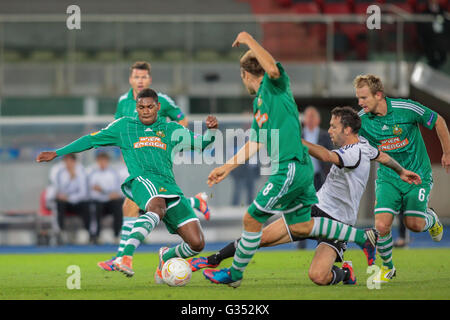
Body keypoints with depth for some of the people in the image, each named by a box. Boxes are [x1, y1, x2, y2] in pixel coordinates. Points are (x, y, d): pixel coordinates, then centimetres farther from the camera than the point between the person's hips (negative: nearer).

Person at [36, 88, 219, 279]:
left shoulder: (171, 130, 23)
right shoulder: (123, 126, 19)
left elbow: (200, 144, 26)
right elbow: (91, 140, 23)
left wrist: (211, 130, 4)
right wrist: (57, 153, 22)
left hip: (168, 185, 4)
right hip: (141, 181, -4)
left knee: (197, 243, -7)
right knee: (157, 208, -43)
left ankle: (166, 257, 26)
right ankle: (126, 257, -56)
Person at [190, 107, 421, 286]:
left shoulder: (356, 153, -21)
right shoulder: (362, 144, 8)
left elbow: (326, 156, -40)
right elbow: (381, 156, 27)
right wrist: (401, 171, 47)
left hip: (337, 222, -8)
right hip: (314, 209, 8)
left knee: (317, 276, -26)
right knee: (263, 236, -5)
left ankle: (344, 272, 8)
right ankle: (213, 260, 5)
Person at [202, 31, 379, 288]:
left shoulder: (275, 85, -5)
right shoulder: (259, 101, 21)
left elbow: (273, 69, -31)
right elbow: (255, 143, 27)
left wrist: (250, 41, -20)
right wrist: (228, 167, 28)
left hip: (291, 168, -10)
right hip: (295, 169, 10)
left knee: (252, 219, -3)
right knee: (300, 226, 15)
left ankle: (234, 274, 9)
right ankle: (363, 236, 24)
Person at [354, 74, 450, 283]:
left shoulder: (406, 109, -19)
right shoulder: (361, 119, -11)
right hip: (388, 178, 2)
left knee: (414, 224, -7)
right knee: (381, 225, -14)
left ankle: (431, 218, 31)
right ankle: (387, 266, 12)